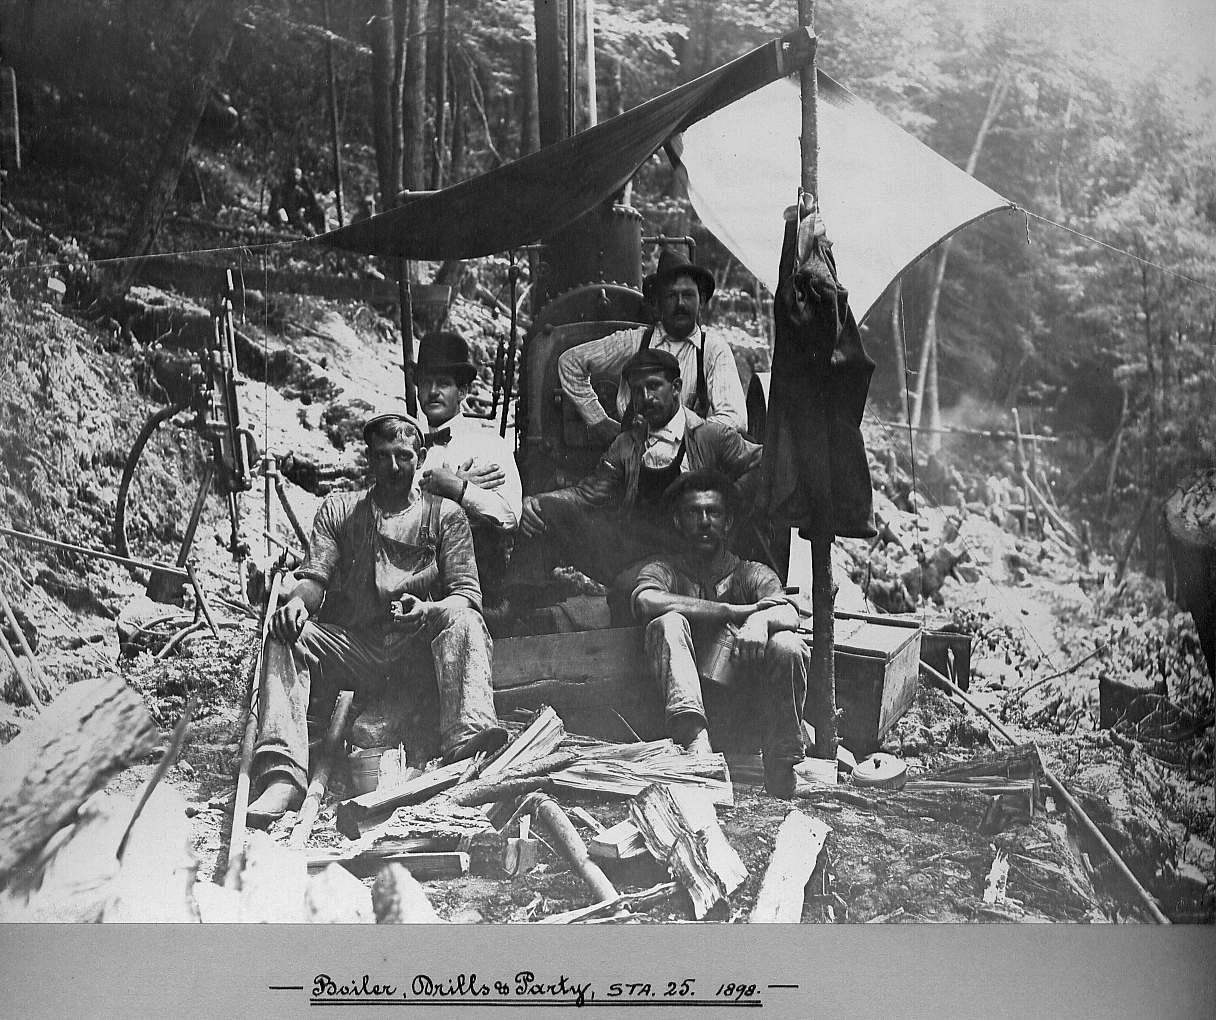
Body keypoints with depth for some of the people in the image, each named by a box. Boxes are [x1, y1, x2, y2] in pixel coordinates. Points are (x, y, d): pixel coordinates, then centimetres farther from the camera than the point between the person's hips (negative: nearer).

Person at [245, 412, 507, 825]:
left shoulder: (445, 515, 14)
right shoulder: (338, 509, 20)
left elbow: (467, 593, 4)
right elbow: (316, 575, 8)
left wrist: (426, 611, -20)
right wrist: (297, 601, -18)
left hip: (416, 648, -1)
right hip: (350, 647, 2)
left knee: (460, 618, -31)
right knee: (286, 633, -26)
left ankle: (468, 738, -55)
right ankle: (284, 776, -39)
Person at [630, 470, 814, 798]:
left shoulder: (751, 574, 13)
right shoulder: (665, 570, 11)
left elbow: (788, 614, -8)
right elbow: (645, 601, -15)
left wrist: (760, 621, -34)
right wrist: (734, 611, -17)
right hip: (687, 694, -1)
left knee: (788, 647, -26)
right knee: (668, 623, -25)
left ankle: (780, 768, -18)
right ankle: (694, 736, -45)